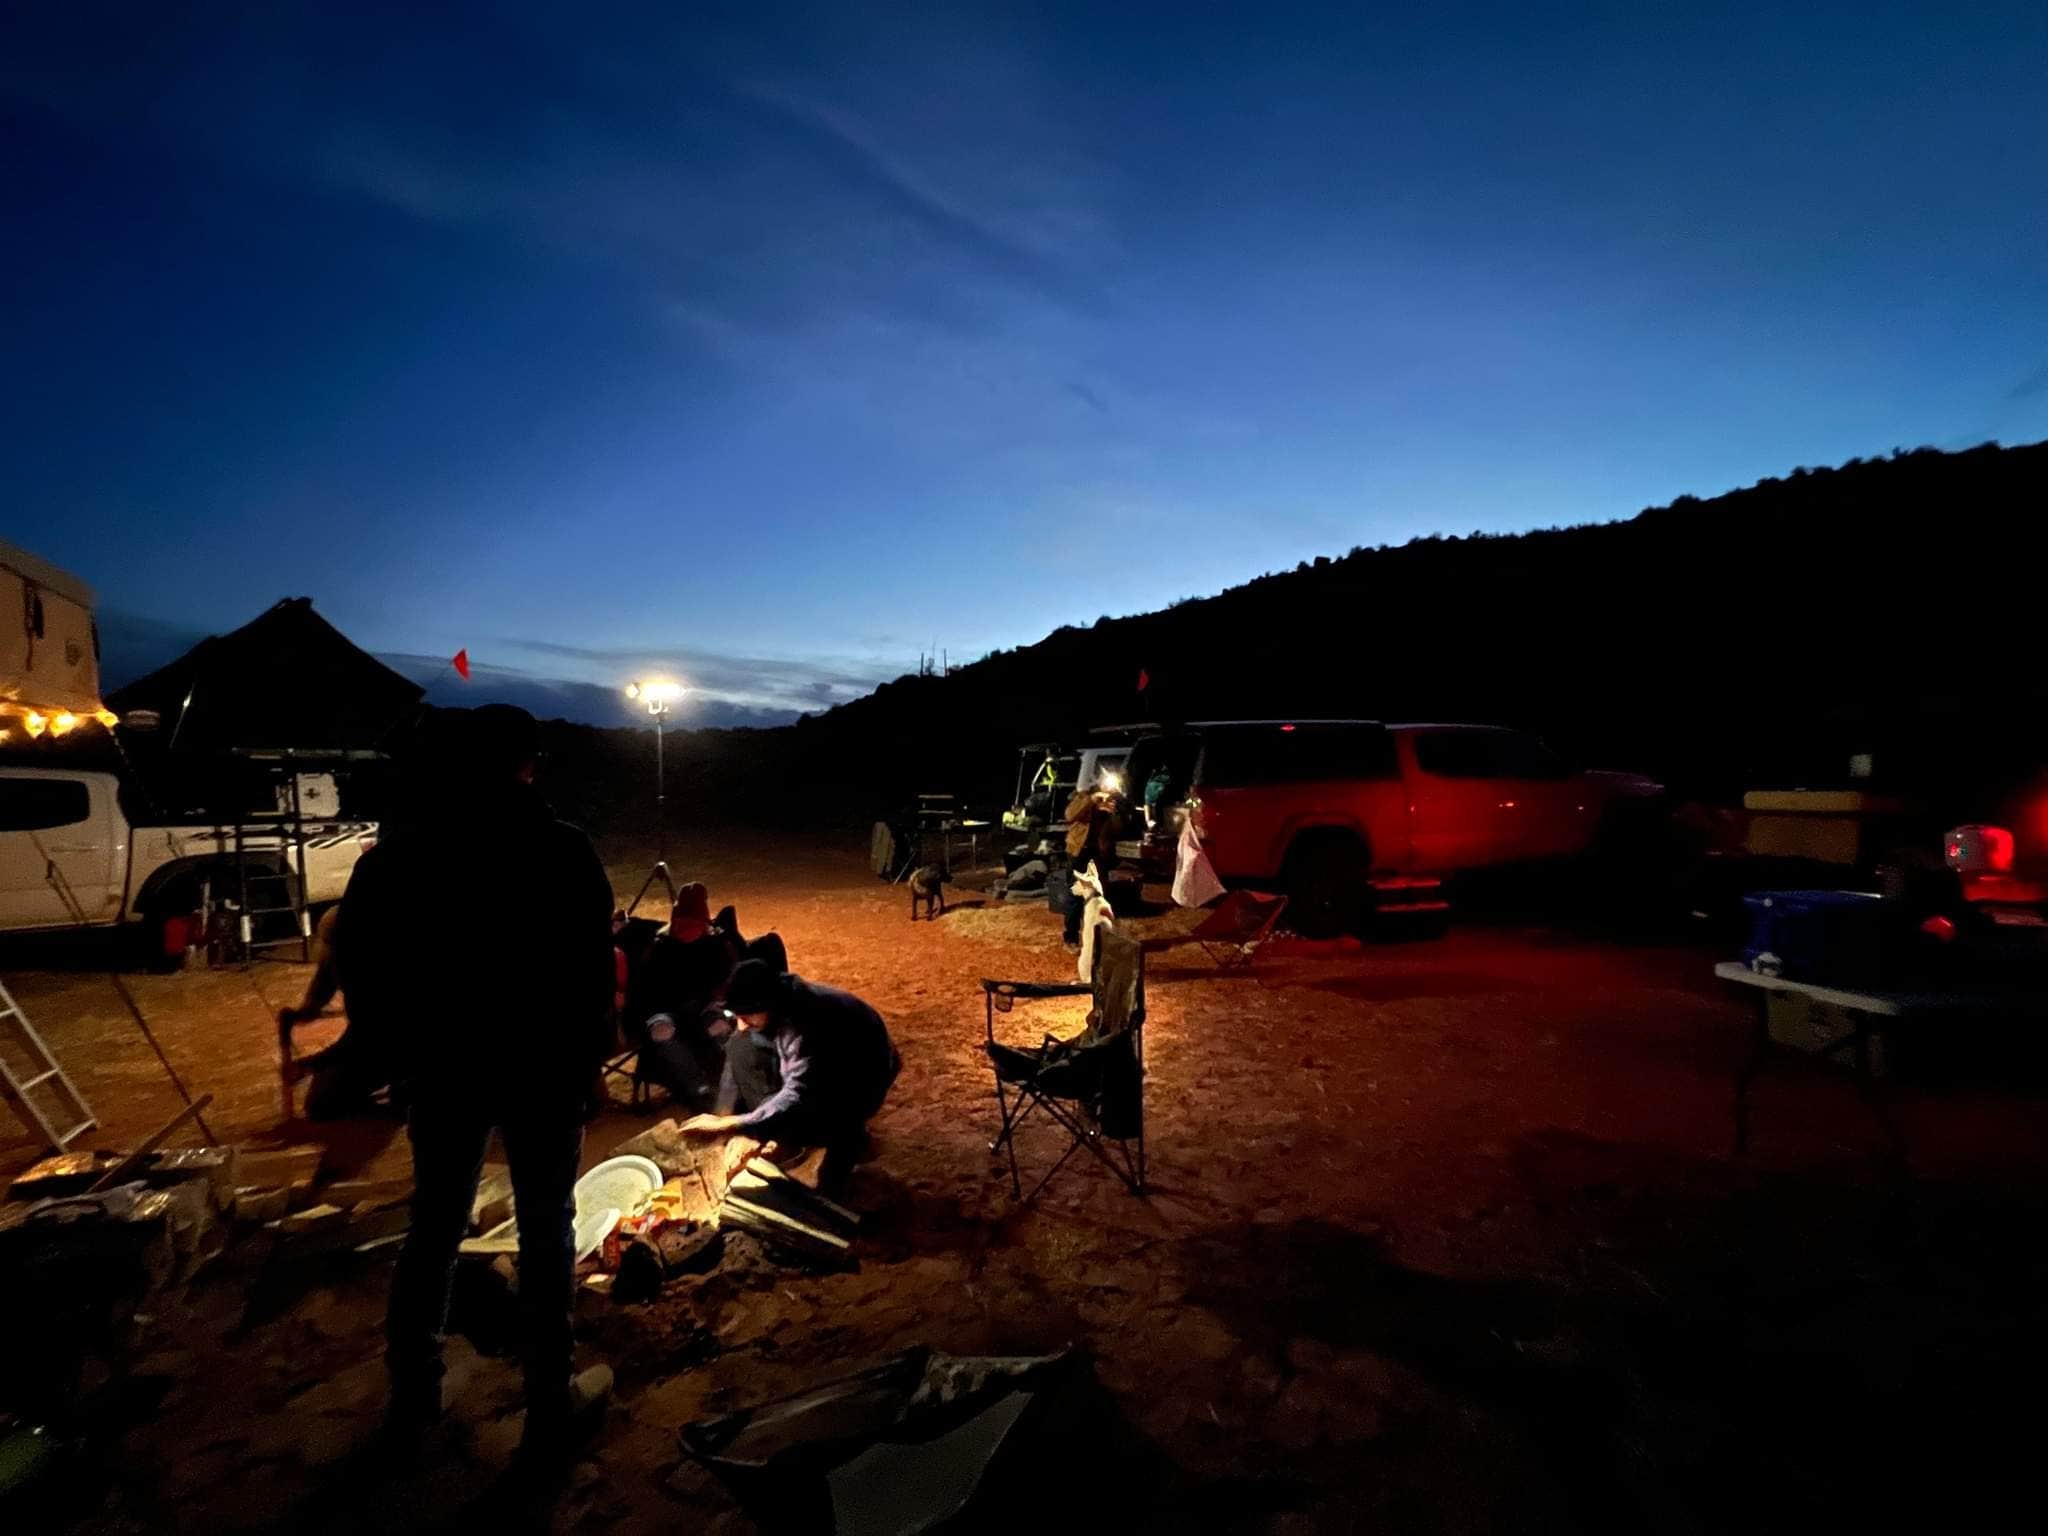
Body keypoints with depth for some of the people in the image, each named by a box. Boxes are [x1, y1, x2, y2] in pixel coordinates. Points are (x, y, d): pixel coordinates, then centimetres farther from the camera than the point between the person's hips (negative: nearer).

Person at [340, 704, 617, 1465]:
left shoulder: (397, 850, 1)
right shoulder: (561, 851, -13)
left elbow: (362, 967, 3)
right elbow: (591, 973, -13)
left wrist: (411, 1043, 10)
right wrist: (591, 1057, -2)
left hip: (441, 1067, 4)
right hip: (541, 1067, -4)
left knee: (433, 1224, 19)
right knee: (545, 1233, 7)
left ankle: (412, 1397, 31)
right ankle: (550, 1408, 17)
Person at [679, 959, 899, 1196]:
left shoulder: (810, 1023, -39)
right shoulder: (773, 998, -17)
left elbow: (795, 1099, -43)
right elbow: (738, 1059, -7)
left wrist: (730, 1125, -43)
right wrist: (742, 1129, -14)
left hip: (860, 1079, -7)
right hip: (813, 1064, 8)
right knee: (741, 1048, -14)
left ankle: (846, 1139, -1)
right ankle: (790, 1138, -3)